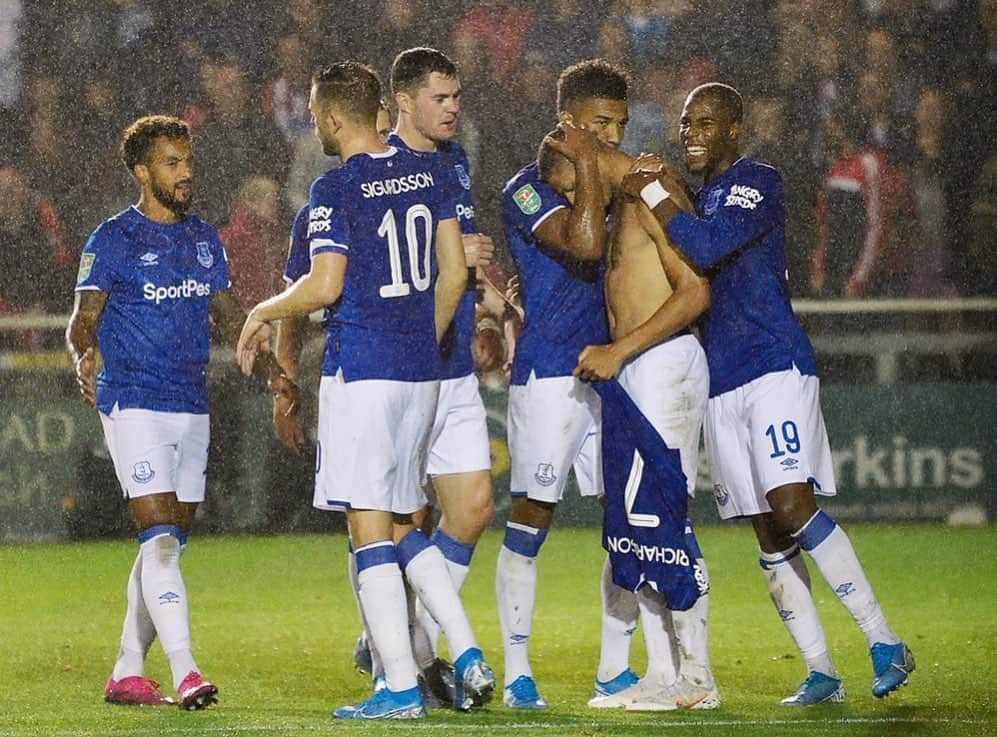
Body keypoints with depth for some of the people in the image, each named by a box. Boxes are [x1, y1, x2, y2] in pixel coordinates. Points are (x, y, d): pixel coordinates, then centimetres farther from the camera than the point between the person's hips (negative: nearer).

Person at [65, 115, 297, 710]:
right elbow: (83, 320, -4)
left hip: (192, 408, 6)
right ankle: (185, 674, -22)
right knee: (161, 539, -16)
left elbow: (227, 313, 24)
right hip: (134, 403, -6)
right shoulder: (112, 241, -3)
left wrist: (271, 367, 15)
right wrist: (85, 357, -25)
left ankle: (128, 673, 16)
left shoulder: (204, 240, 13)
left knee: (169, 544, 8)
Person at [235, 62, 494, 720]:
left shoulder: (337, 190, -10)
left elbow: (324, 286, -17)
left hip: (361, 371, -7)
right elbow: (454, 271, 11)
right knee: (405, 525, 17)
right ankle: (467, 655, 5)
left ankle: (401, 688, -8)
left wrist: (263, 313, 1)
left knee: (369, 527, -4)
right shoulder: (428, 173, 10)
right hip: (421, 370, 7)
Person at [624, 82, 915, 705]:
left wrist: (654, 193, -10)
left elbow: (705, 248, -21)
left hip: (775, 366, -9)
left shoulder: (757, 184, -6)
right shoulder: (704, 196, 21)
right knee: (768, 535, 4)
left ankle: (884, 642, -18)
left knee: (792, 507, -22)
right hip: (722, 383, 9)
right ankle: (820, 672, 5)